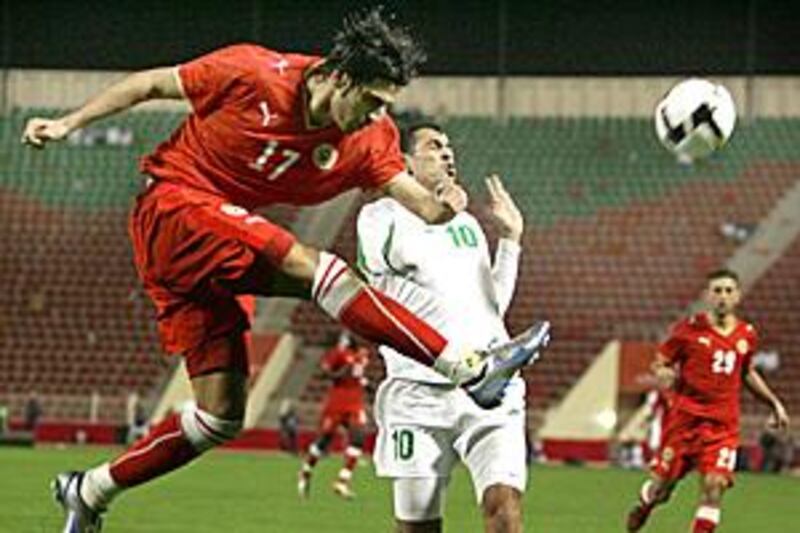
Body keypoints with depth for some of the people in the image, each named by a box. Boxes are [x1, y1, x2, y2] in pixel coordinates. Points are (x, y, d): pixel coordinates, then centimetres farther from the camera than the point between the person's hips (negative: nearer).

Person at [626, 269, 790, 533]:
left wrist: (774, 403, 21)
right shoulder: (689, 329, -5)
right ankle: (643, 506, 41)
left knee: (714, 486, -15)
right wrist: (667, 375, -21)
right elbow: (658, 364, 2)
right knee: (662, 486, 5)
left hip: (723, 424, 2)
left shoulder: (747, 335, 7)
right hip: (684, 419, -2)